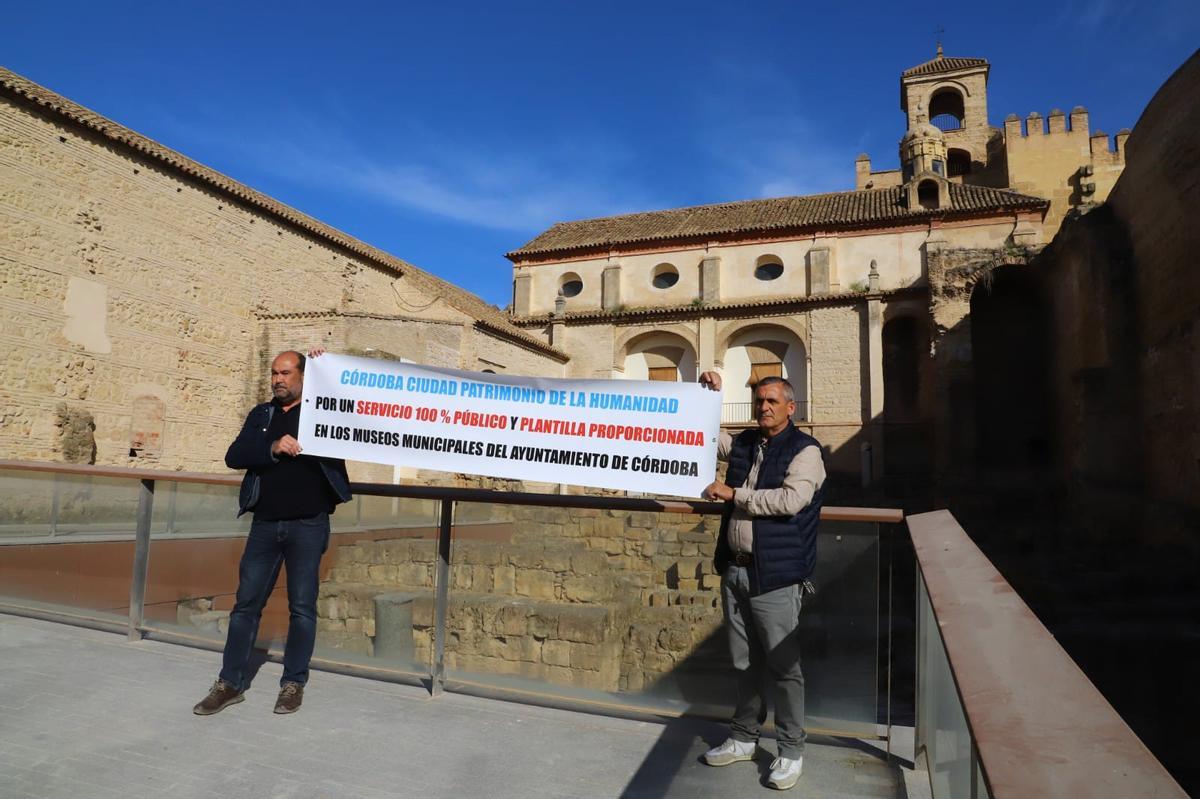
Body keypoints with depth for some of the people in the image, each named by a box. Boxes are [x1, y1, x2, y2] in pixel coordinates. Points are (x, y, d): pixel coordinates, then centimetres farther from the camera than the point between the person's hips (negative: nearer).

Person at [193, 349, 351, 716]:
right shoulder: (261, 415, 12)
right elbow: (234, 456, 1)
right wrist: (272, 448, -19)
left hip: (308, 524, -3)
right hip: (265, 523, 3)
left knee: (302, 605, 4)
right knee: (246, 602, 8)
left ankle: (294, 683, 17)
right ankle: (230, 683, 20)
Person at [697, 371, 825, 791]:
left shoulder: (804, 450, -6)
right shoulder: (743, 444, 12)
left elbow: (791, 499, -21)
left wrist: (734, 494, -14)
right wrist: (709, 394, 11)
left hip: (775, 575, -6)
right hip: (735, 568, 6)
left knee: (782, 665, 2)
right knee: (745, 662, 16)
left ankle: (791, 750, 18)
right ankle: (744, 738, 31)